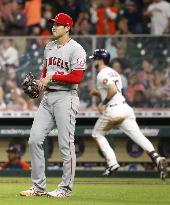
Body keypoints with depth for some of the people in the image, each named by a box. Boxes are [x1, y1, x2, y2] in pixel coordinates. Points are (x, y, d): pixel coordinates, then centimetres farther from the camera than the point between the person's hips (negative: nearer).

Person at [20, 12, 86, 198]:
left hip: (65, 97, -8)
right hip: (47, 97, 8)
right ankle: (38, 187, 8)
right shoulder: (49, 47, 16)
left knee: (66, 144, -4)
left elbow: (77, 77, -18)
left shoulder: (76, 49, -9)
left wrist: (53, 77, -17)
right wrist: (40, 81, 7)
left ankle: (66, 188, 4)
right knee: (34, 139, 2)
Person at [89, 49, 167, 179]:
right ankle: (156, 158, -31)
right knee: (138, 136, -7)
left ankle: (112, 163, 4)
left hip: (112, 110, -7)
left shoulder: (102, 74, -6)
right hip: (126, 108, 8)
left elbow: (113, 90, -21)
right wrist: (99, 93, 27)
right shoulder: (114, 72, 23)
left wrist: (103, 103, -10)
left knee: (97, 134, 15)